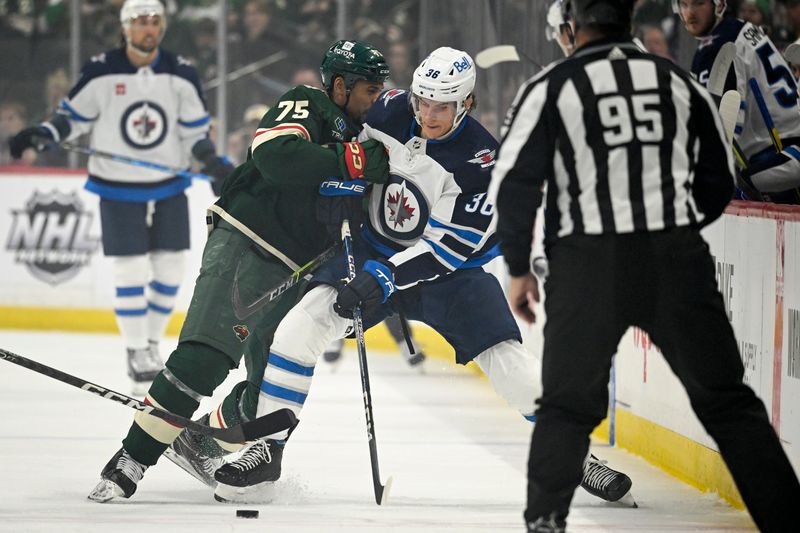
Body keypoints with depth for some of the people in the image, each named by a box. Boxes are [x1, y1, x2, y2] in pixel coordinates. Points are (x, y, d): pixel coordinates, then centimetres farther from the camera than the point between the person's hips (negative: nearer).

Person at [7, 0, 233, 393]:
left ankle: (151, 340, 23)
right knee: (130, 269, -5)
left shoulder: (181, 75, -2)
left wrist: (214, 163, -8)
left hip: (169, 187, 3)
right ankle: (136, 352, 7)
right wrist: (42, 135, -17)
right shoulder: (101, 72, -10)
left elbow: (195, 131, 6)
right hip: (118, 188, -3)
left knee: (170, 266, 4)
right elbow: (73, 117, -1)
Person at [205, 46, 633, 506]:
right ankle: (268, 450, -11)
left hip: (444, 268, -3)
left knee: (504, 357, -13)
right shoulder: (390, 111, -10)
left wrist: (388, 276, -32)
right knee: (303, 326, -18)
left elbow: (453, 244, -24)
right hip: (373, 248, 3)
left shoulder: (480, 159, -21)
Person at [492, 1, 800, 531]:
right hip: (678, 263, 2)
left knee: (568, 405, 12)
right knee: (728, 402, 8)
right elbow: (719, 182, 15)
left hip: (588, 268, -2)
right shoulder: (681, 82, 9)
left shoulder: (550, 87, 0)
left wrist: (519, 269, 7)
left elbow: (515, 182, -3)